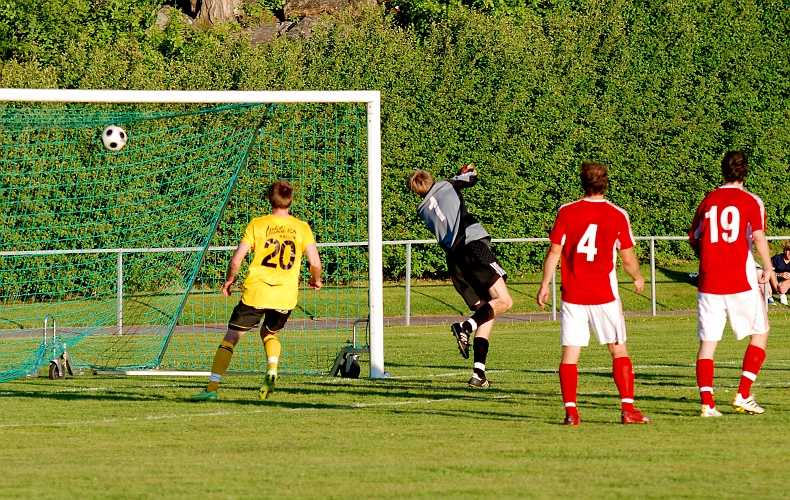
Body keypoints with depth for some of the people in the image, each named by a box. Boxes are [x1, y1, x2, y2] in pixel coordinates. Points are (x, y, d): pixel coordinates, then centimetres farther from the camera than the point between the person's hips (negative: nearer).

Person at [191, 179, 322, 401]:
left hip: (256, 293, -2)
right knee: (269, 333, 28)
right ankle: (272, 368, -1)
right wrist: (316, 280, 19)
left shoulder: (257, 224, -2)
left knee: (230, 338, 8)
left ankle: (212, 388, 1)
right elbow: (315, 263, -3)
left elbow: (236, 260, -5)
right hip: (286, 296, 2)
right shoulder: (302, 228, 2)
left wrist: (229, 279, 15)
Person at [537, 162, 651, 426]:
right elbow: (628, 258, 3)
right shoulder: (618, 215, -3)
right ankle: (627, 408, 2)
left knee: (570, 354, 3)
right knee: (619, 351, 8)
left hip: (572, 295, 1)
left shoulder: (566, 212, -2)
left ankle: (571, 411, -4)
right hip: (604, 295, -1)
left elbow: (554, 251, -1)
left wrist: (545, 284, 11)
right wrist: (638, 278, 23)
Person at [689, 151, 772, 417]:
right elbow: (758, 236, -16)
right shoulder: (751, 202, -2)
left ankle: (707, 403, -8)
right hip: (741, 282, -3)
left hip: (709, 282, 3)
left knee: (708, 341, 4)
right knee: (759, 333, 13)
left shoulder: (708, 200, 10)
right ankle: (743, 395, 3)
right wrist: (767, 268, -6)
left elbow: (694, 239, 14)